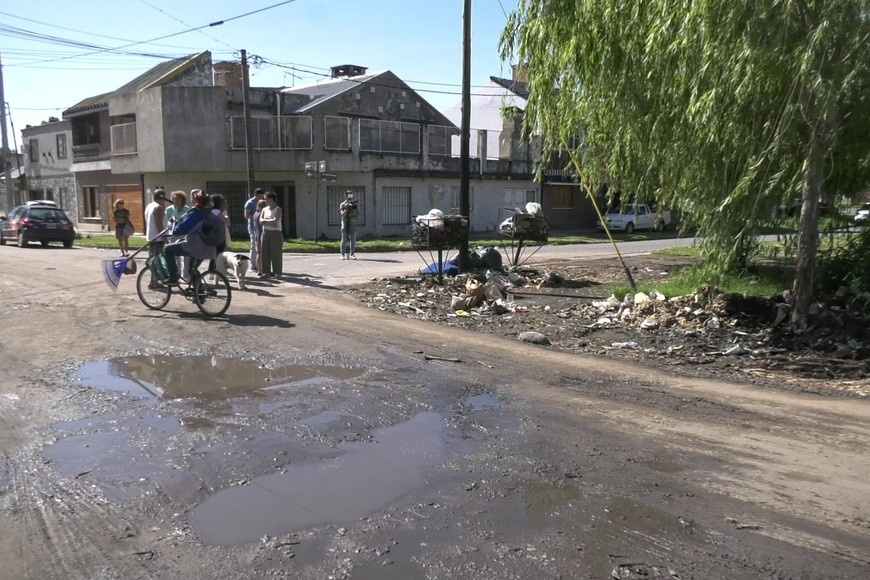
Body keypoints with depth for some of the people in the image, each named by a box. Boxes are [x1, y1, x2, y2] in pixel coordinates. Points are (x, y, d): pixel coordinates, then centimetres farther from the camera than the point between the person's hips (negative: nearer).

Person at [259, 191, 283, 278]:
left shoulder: (278, 209, -3)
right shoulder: (264, 209, 12)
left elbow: (275, 220, -18)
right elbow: (261, 221, -1)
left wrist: (265, 221, -6)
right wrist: (270, 222, -16)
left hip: (276, 233, -5)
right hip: (265, 233, 5)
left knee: (276, 254, -3)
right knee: (265, 253, 4)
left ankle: (277, 273, 3)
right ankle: (266, 272, 11)